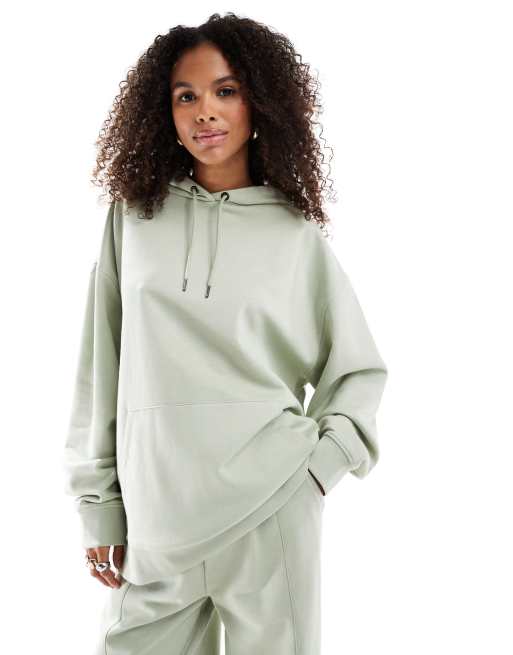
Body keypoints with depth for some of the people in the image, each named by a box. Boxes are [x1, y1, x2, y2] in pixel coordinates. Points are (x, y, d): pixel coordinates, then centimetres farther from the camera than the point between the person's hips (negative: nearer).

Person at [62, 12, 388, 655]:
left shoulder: (296, 232, 3)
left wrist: (324, 459, -5)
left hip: (272, 507, -1)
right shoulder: (132, 216, 5)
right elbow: (101, 369, 6)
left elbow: (359, 369, 10)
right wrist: (98, 504, 5)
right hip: (155, 513, 1)